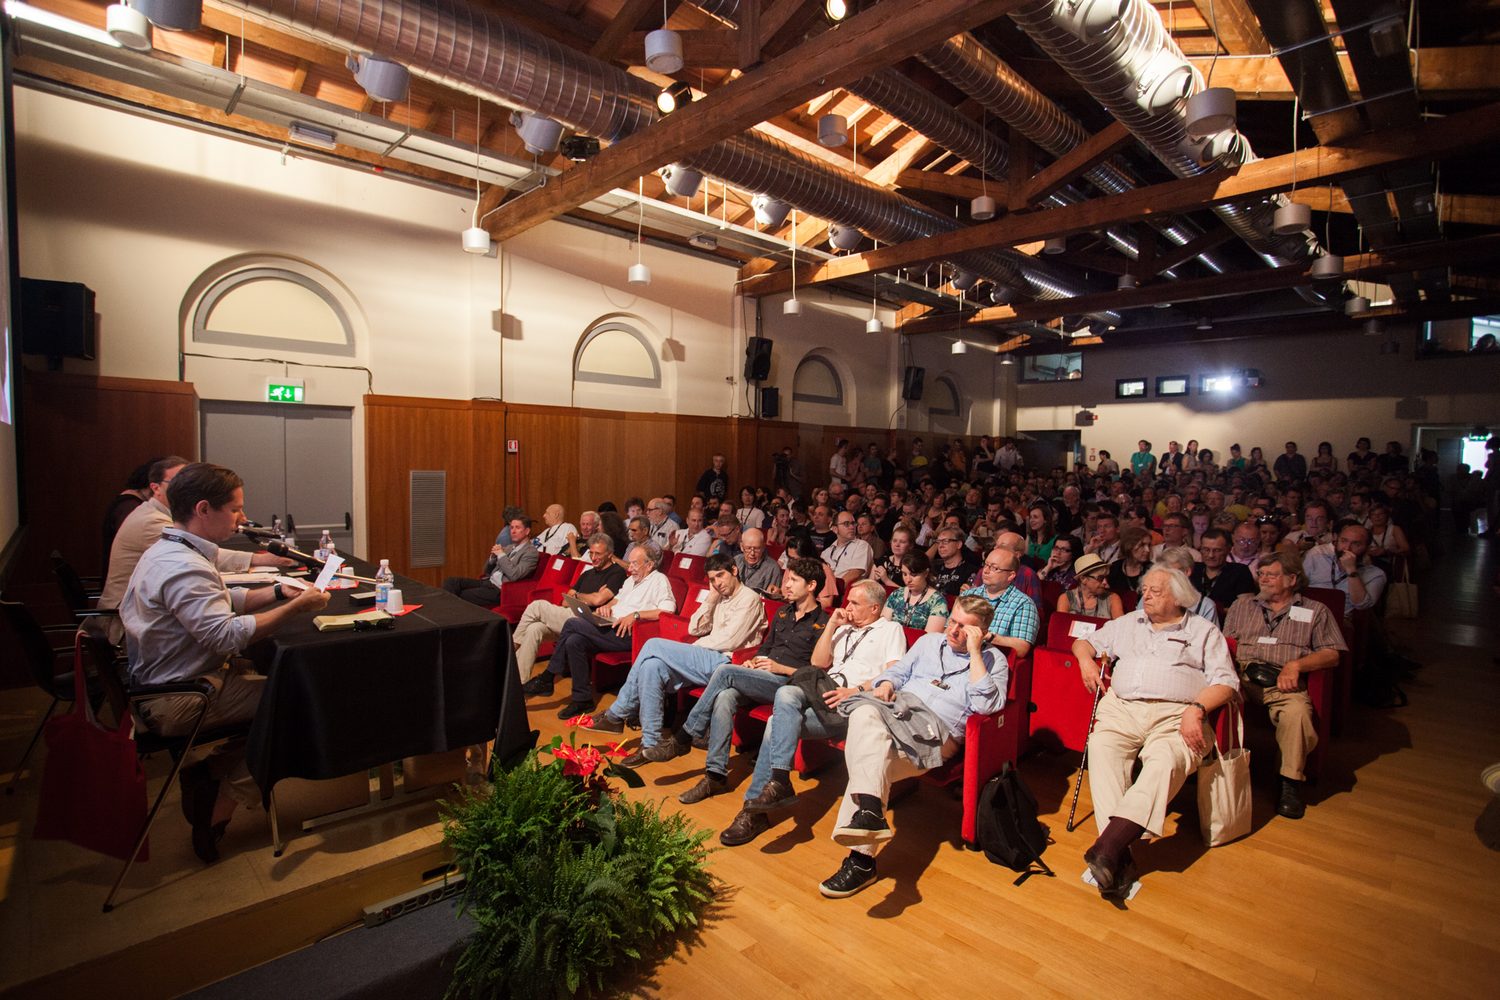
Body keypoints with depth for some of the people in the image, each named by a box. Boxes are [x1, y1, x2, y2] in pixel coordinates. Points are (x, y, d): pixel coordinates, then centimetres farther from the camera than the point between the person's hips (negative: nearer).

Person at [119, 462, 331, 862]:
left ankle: (206, 773, 14)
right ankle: (215, 816, 5)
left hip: (163, 685, 10)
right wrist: (296, 607, -25)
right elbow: (227, 634, -32)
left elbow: (224, 601, 14)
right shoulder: (183, 567, -27)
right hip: (177, 702, -10)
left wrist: (279, 591, 3)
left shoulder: (169, 551, 8)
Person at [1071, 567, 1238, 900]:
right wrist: (1086, 660, 10)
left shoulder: (1204, 632, 18)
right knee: (1101, 748, -30)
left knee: (1166, 761, -35)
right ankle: (1118, 858, -37)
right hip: (1121, 708, 3)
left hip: (1174, 714, -2)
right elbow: (1084, 642, 34)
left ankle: (1107, 846, -44)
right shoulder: (1127, 623, 29)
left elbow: (1226, 681, 6)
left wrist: (1196, 709, -12)